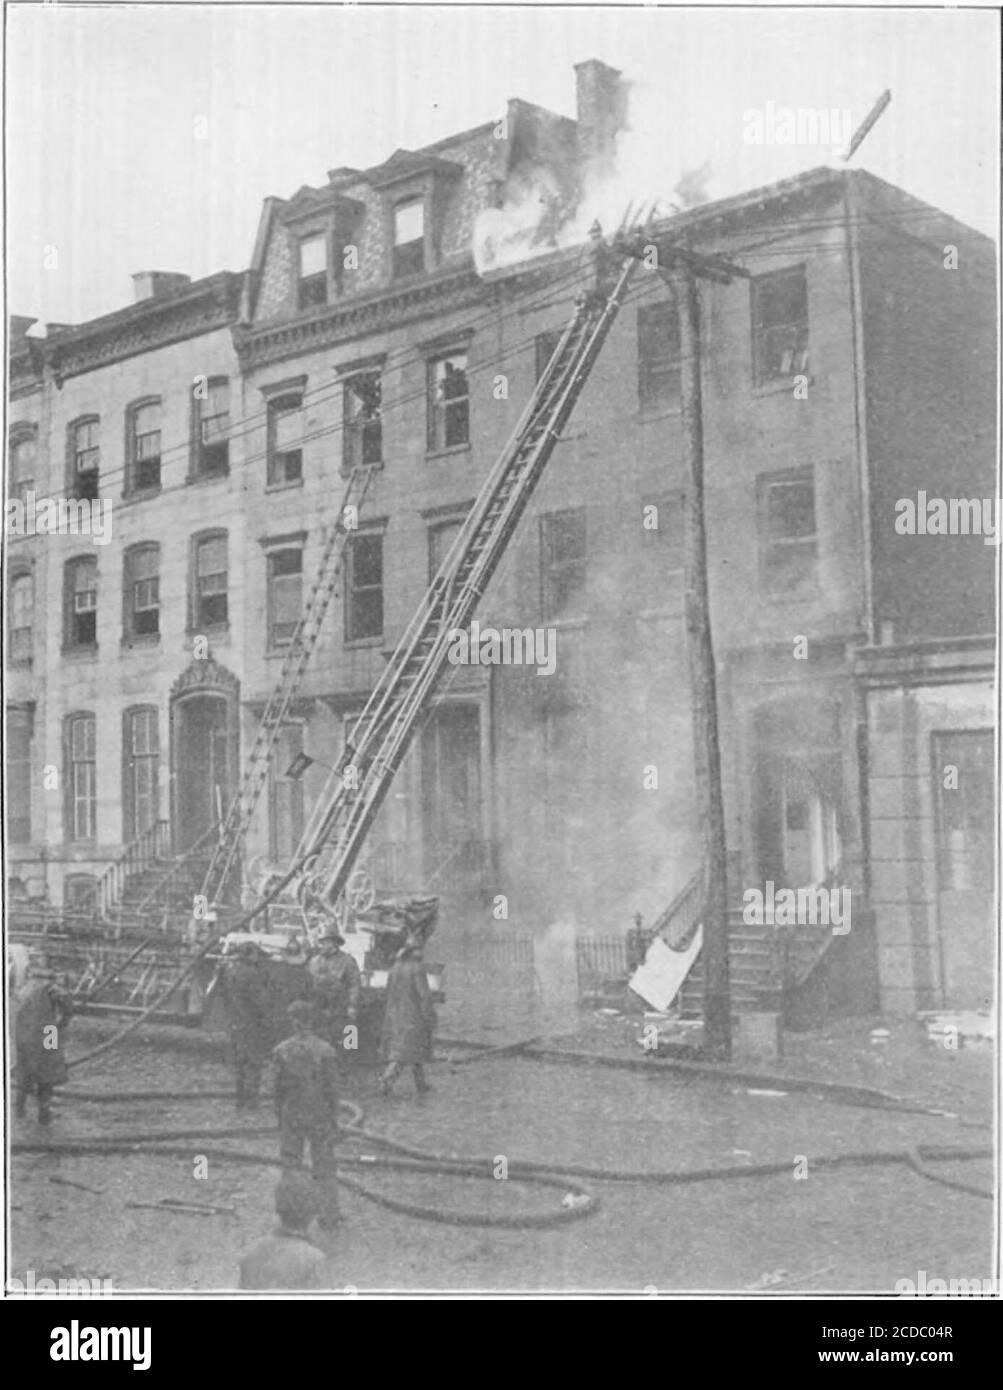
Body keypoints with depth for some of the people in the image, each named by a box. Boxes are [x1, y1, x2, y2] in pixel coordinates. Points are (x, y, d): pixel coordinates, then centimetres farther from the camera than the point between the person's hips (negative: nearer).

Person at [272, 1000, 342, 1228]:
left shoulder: (282, 1051, -11)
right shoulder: (325, 1050, -13)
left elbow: (279, 1088, -5)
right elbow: (332, 1089, -9)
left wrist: (279, 1119, 7)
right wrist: (334, 1122, 0)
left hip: (292, 1116, 0)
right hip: (320, 1116, 0)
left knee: (291, 1167, 13)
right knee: (324, 1167, 13)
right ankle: (328, 1216, 18)